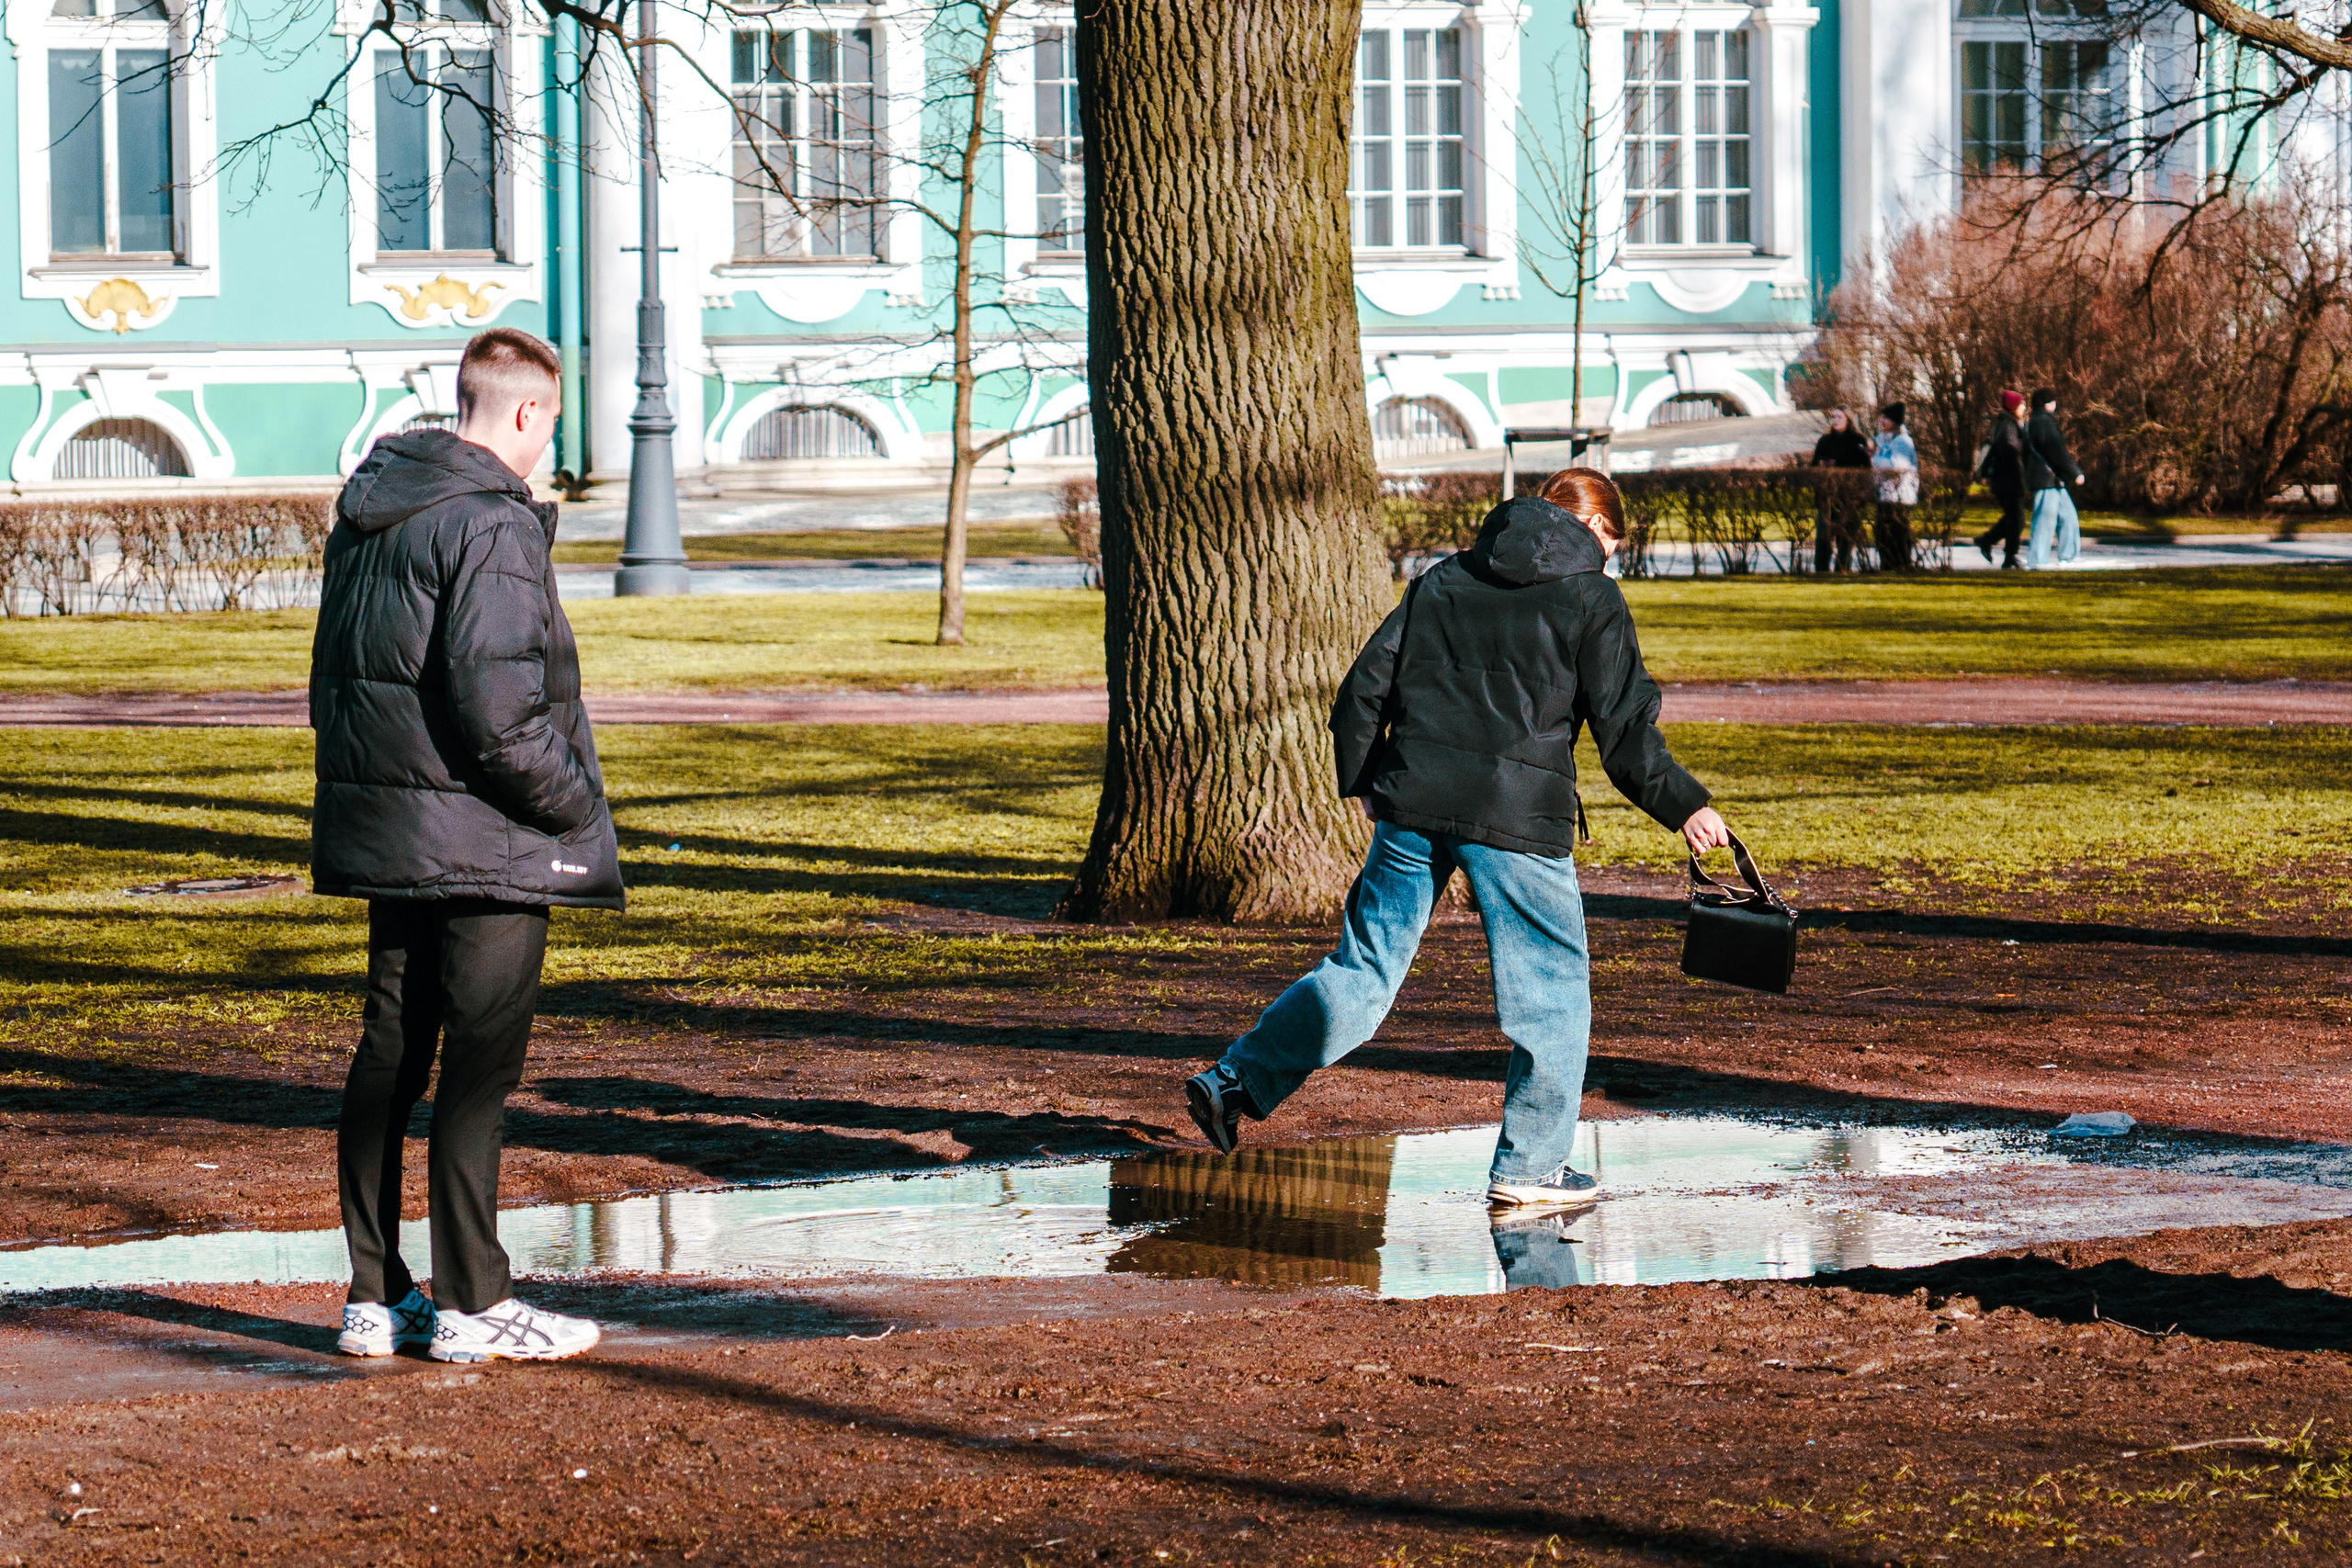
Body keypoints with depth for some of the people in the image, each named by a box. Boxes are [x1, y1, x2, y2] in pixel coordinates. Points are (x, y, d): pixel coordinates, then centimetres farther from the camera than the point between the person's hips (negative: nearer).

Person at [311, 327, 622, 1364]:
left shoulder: (367, 514, 11)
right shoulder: (492, 526, -17)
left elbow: (334, 684, 17)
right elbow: (497, 714, -23)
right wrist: (576, 803, -10)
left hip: (383, 836, 9)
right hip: (487, 847, -9)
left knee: (387, 1056, 12)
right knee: (479, 1068, -2)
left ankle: (375, 1297, 17)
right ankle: (470, 1306, 2)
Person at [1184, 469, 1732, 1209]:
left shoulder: (1443, 580, 16)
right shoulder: (1590, 599, 3)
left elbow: (1365, 688, 14)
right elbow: (1624, 727, -2)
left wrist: (1362, 781, 26)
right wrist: (1685, 807, 4)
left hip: (1412, 807, 5)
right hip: (1517, 821, -4)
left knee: (1364, 969, 14)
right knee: (1551, 987, 8)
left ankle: (1232, 1083, 11)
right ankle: (1528, 1166, 8)